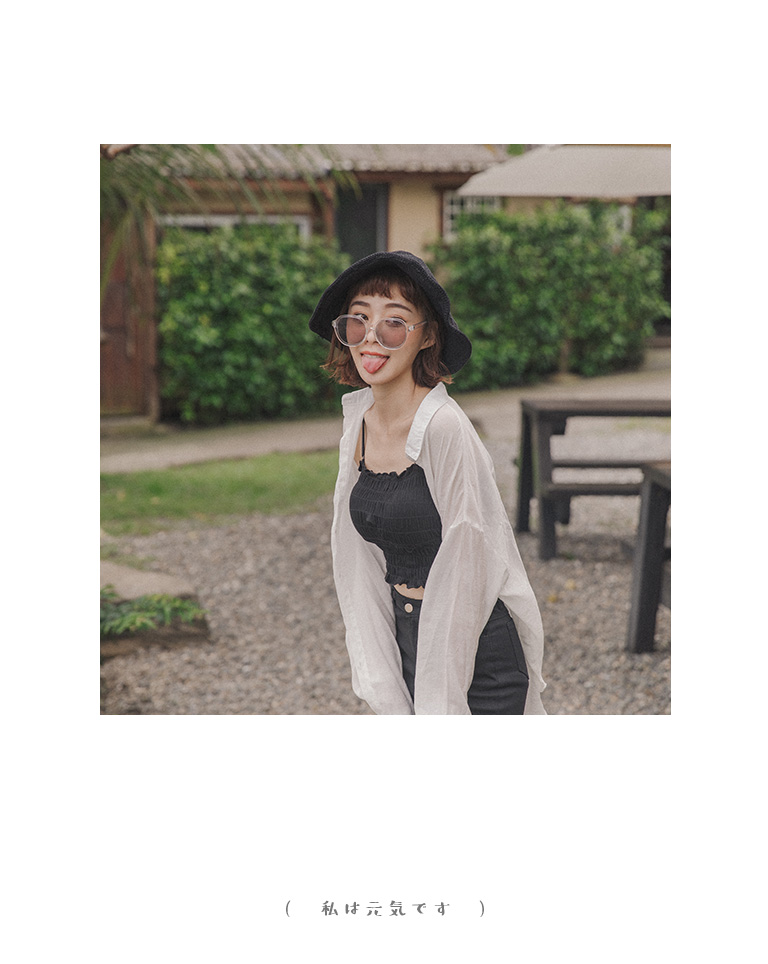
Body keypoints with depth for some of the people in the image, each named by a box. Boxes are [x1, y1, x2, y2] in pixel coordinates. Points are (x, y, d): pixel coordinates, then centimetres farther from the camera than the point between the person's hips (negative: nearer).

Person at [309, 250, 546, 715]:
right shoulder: (359, 420, 2)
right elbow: (364, 567, 7)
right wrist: (381, 677, 4)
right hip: (407, 640, 6)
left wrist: (441, 700, -15)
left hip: (474, 656, -6)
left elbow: (465, 571, -17)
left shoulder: (446, 428, -19)